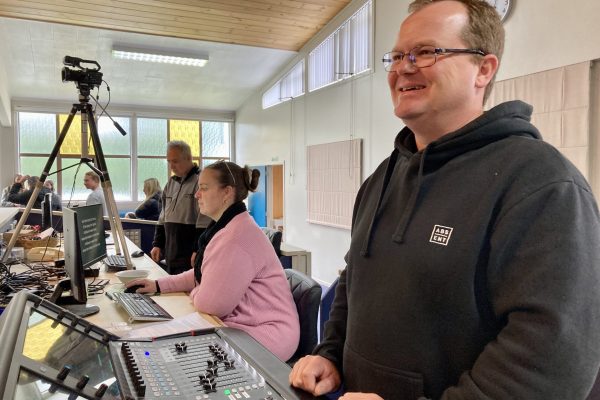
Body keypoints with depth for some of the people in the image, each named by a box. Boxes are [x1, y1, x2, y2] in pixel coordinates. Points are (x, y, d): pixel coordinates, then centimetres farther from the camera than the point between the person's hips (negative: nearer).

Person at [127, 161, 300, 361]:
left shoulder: (237, 236, -26)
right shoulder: (227, 227, 10)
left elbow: (210, 304, -22)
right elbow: (204, 274, 19)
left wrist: (194, 293, 0)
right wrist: (159, 285, 11)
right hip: (241, 324, 9)